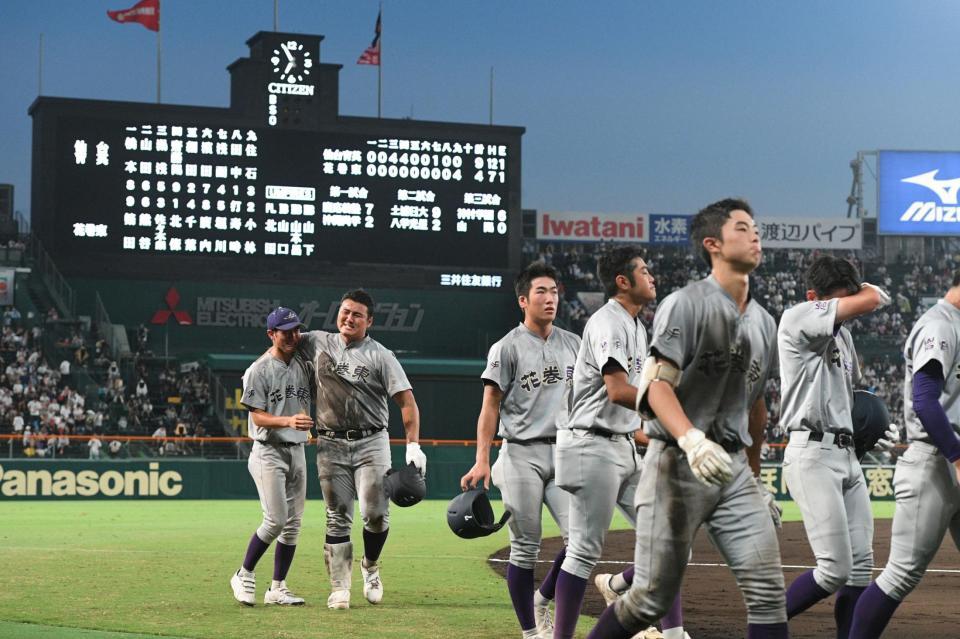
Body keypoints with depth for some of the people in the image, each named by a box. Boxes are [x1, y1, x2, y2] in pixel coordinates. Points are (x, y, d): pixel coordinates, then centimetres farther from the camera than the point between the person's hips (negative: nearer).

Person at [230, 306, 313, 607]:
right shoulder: (259, 370, -9)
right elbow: (257, 416, -15)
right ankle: (244, 576, 5)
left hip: (297, 450, 7)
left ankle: (277, 588, 12)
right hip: (269, 450, -7)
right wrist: (288, 420, -29)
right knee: (276, 520, -13)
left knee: (293, 522, 5)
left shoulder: (302, 366, 11)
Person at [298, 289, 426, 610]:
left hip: (371, 443, -2)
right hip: (330, 445, 2)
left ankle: (370, 566, 18)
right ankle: (339, 589, 5)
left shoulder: (380, 355, -2)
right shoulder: (318, 342, 7)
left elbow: (406, 400, -8)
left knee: (376, 514, -10)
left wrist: (413, 445, -19)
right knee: (338, 518, 2)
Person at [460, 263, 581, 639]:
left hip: (564, 454, 4)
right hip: (522, 455, -4)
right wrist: (482, 460, -14)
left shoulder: (573, 345, 12)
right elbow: (491, 406, -5)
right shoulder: (508, 348, -3)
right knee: (525, 548, -1)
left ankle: (544, 598, 15)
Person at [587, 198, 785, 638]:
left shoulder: (764, 322, 15)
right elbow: (658, 384, -17)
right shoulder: (687, 304, -8)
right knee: (653, 596, -2)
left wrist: (755, 479, 24)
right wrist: (691, 440, -34)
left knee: (767, 588, -5)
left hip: (733, 467, 7)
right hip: (678, 464, -6)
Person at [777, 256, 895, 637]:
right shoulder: (797, 318, -9)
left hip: (847, 454, 9)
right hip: (812, 453, -9)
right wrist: (865, 289, 3)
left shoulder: (842, 334, 18)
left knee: (861, 567, 4)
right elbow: (872, 300, -17)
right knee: (836, 570, -13)